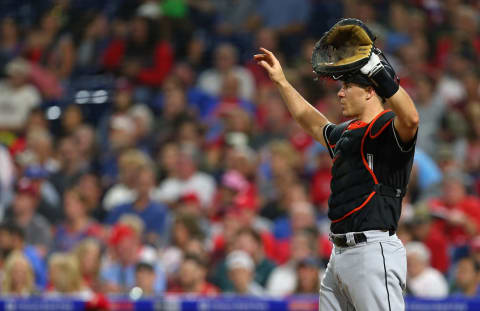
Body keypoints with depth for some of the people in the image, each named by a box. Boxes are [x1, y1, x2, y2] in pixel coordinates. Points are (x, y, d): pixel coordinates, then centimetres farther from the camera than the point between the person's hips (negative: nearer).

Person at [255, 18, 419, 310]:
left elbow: (411, 119, -31)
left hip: (373, 250, -10)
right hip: (340, 253, 10)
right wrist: (281, 80, 44)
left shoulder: (388, 127, -7)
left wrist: (380, 71, -37)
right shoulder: (345, 132, 22)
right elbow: (311, 121, 41)